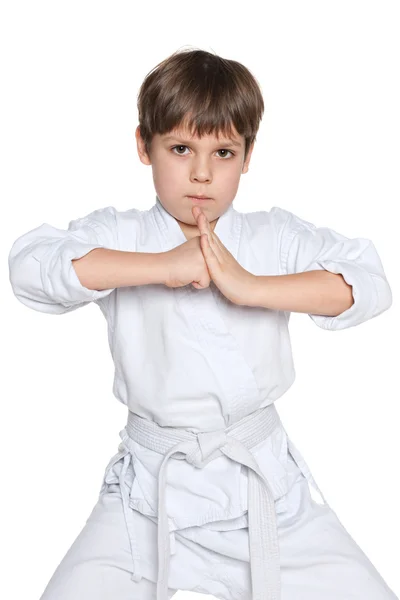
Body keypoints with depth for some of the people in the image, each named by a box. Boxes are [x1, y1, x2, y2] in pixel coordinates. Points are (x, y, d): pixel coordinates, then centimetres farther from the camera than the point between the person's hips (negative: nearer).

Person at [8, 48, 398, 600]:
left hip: (265, 479, 1)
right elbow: (29, 264, -19)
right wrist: (162, 266, -22)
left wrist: (249, 285, -22)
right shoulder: (121, 235, -2)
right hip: (149, 490, 0)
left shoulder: (275, 237, 1)